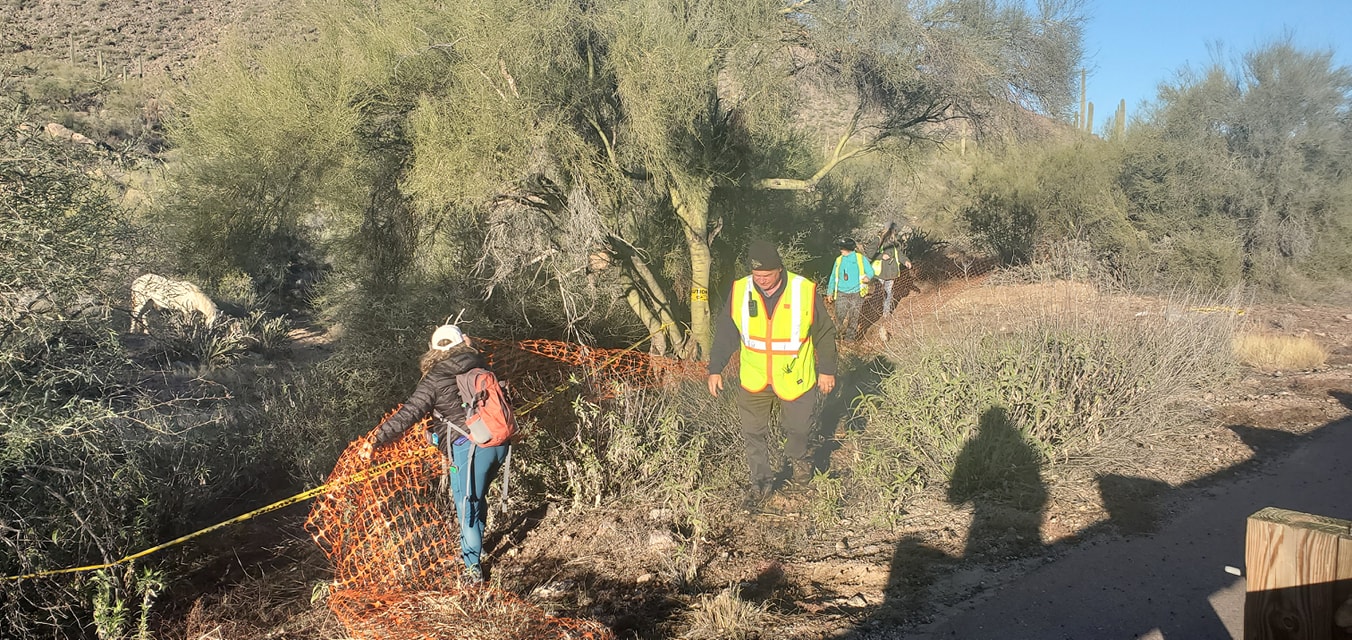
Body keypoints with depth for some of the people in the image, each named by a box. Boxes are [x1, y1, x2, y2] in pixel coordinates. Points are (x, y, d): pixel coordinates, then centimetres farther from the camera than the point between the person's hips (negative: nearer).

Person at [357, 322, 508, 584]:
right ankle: (475, 546, 41)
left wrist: (376, 441, -12)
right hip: (499, 443, 6)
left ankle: (473, 567, 16)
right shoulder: (480, 366, 9)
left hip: (470, 447, -6)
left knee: (467, 505, 7)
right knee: (478, 496, 25)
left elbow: (408, 414, -13)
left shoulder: (434, 379, -6)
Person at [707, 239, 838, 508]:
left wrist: (827, 370, 1)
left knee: (798, 427, 17)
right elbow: (725, 332, 1)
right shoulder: (739, 292, -10)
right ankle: (761, 480, 27)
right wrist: (715, 369, 2)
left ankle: (796, 458, 49)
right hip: (753, 381, 1)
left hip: (795, 379, -1)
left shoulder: (805, 291, -16)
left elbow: (824, 333, -3)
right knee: (753, 433, 8)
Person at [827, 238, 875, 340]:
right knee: (840, 316, -7)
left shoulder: (860, 258, 2)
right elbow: (833, 277, 17)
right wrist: (830, 291, 17)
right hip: (842, 294, 2)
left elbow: (870, 271, 2)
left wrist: (867, 277, -22)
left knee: (854, 318, 1)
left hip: (856, 294, -2)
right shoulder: (839, 260, 11)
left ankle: (850, 338, 13)